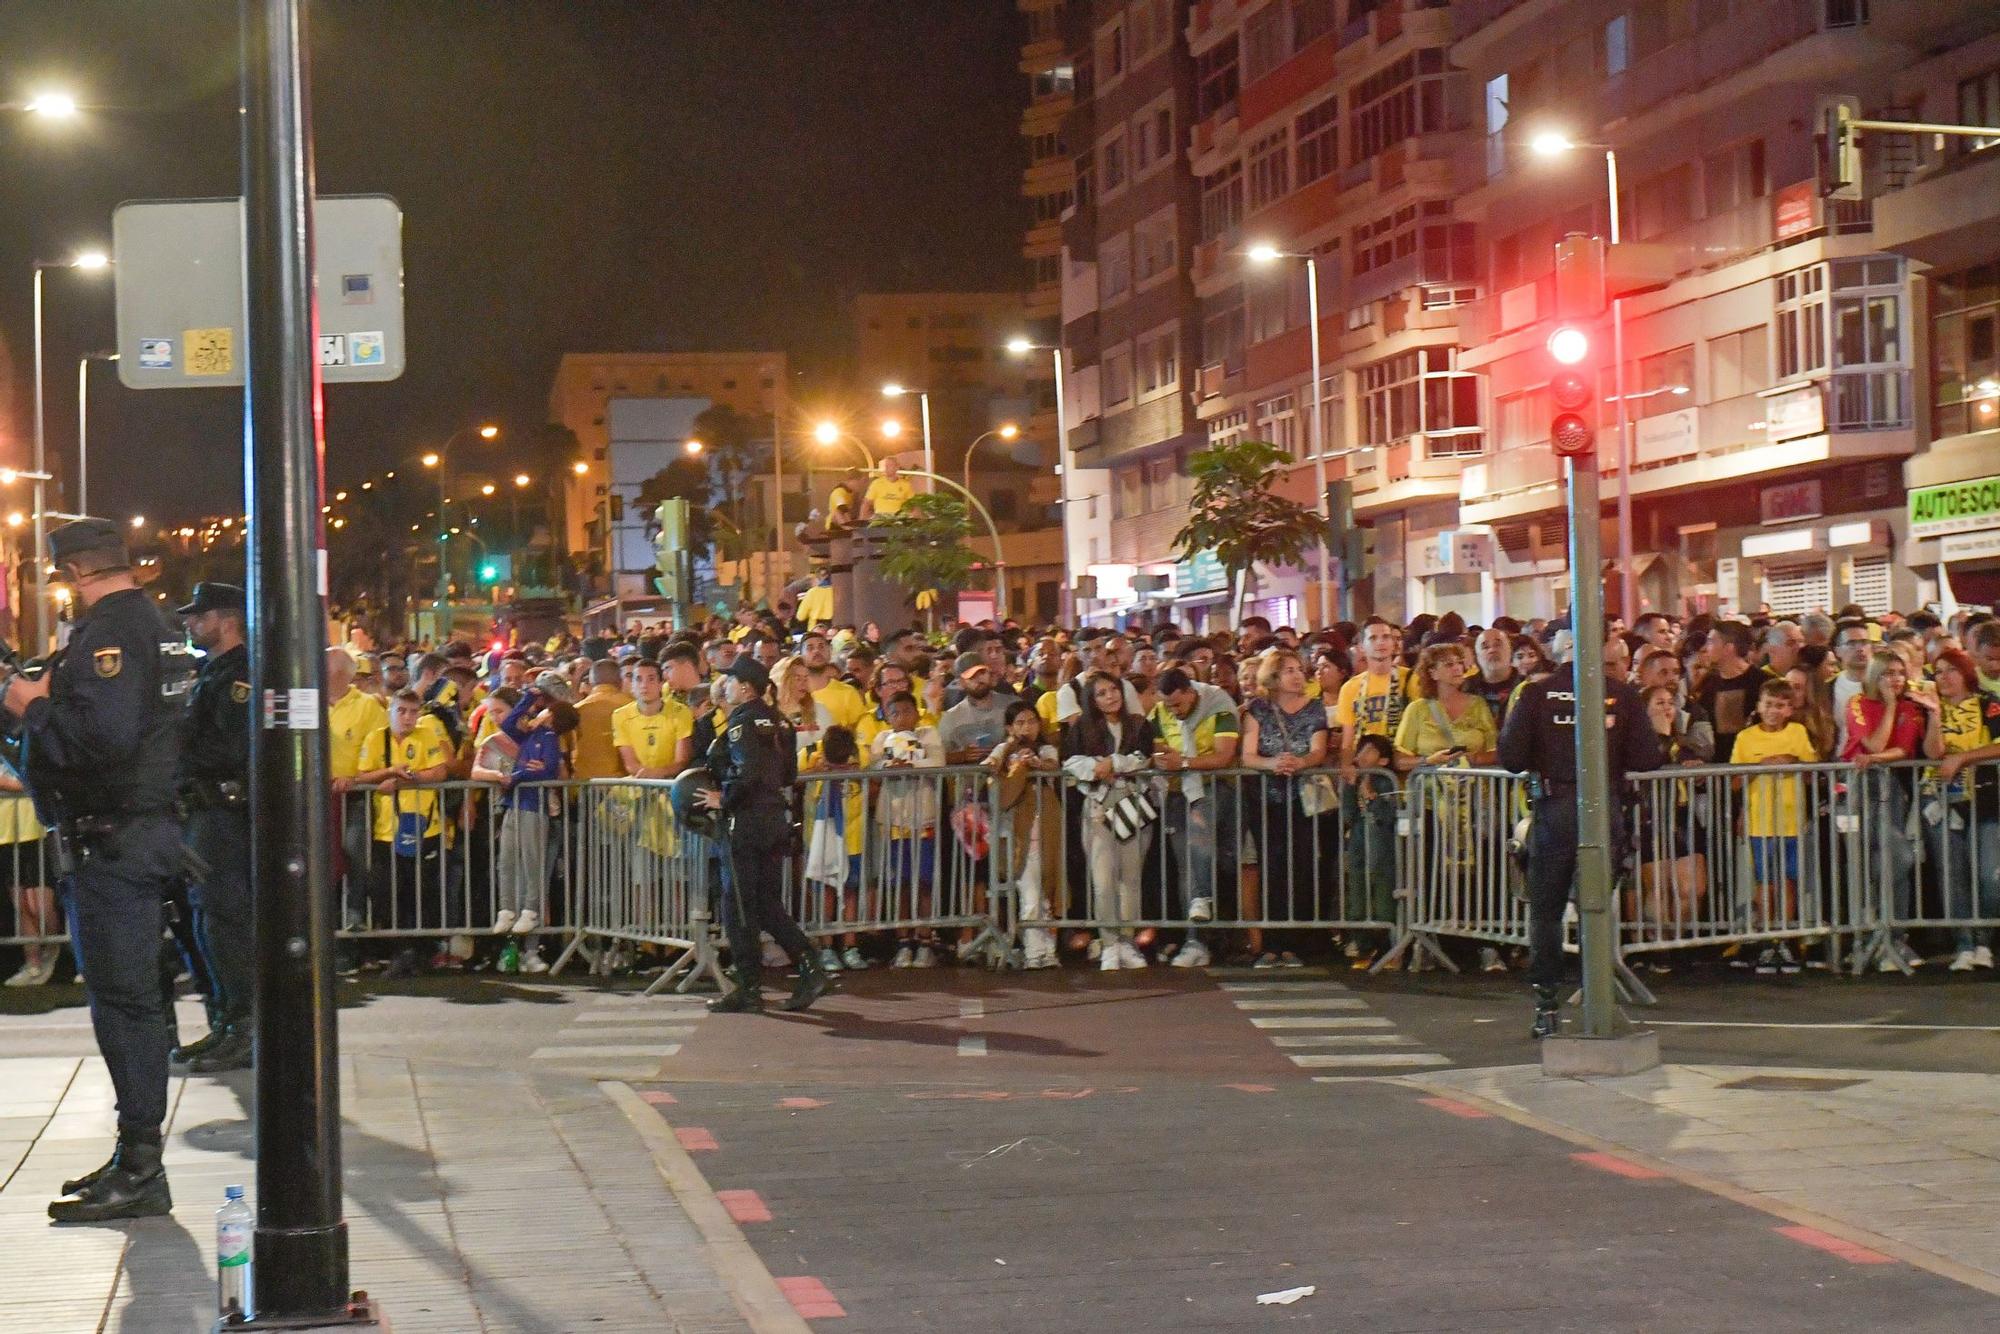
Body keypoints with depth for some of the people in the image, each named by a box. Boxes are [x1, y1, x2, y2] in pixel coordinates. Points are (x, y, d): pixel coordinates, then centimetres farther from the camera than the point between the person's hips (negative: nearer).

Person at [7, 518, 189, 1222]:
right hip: (145, 827, 10)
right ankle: (136, 1156, 21)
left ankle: (140, 1170, -6)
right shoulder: (148, 621, 16)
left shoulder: (107, 630, -15)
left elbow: (102, 736, -27)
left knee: (121, 997, -8)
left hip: (113, 839, -10)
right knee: (130, 993, 14)